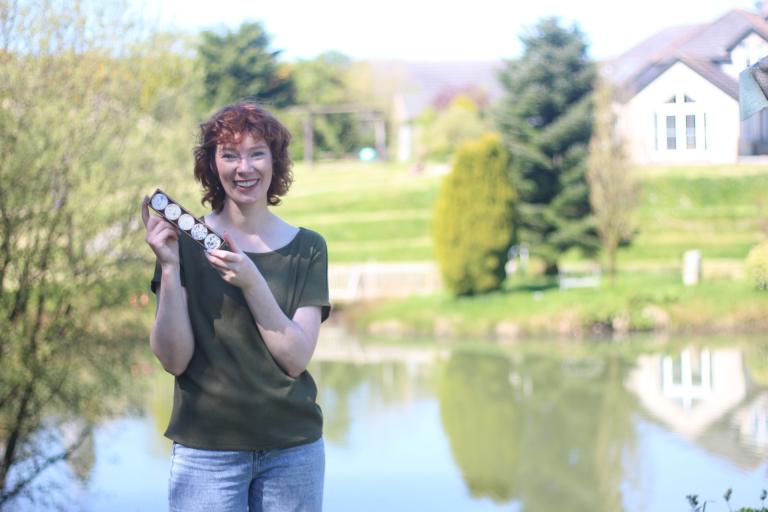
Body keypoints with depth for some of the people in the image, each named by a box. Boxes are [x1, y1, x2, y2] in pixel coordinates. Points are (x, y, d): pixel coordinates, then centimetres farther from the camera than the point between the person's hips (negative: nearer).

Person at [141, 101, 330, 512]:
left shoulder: (307, 247, 3)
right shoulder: (185, 241, -1)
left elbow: (295, 359, -7)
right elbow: (173, 360, -7)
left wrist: (252, 282, -19)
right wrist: (169, 268, -17)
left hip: (292, 448, 2)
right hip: (206, 451, -1)